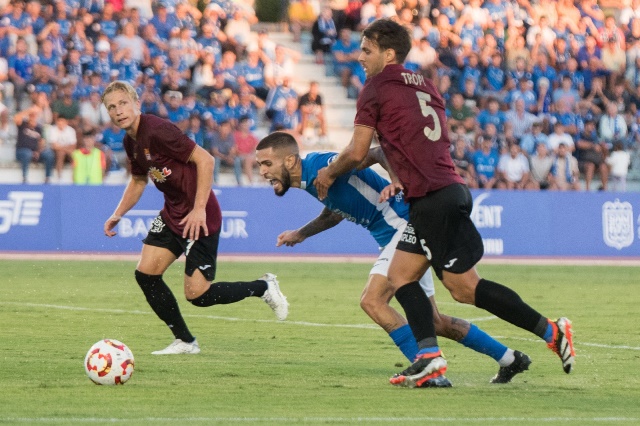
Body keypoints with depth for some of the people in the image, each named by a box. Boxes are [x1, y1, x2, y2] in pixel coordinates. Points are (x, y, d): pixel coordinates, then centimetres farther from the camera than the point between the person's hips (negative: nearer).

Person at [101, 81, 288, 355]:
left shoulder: (156, 131, -22)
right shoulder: (131, 142, 7)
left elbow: (204, 160, -23)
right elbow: (138, 179, 25)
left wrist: (199, 209, -25)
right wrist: (118, 214, 13)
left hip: (199, 218, -9)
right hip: (171, 214, 9)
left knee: (197, 295, -9)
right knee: (145, 273, 0)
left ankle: (264, 287, 14)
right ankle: (185, 342, 13)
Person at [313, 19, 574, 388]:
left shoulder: (376, 89, -4)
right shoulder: (425, 85, 19)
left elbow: (357, 153, -3)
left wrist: (329, 174, 14)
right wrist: (404, 181, 21)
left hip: (436, 199, -9)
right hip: (447, 190, 9)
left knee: (464, 287, -7)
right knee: (401, 274, 10)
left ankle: (551, 331, -6)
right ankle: (430, 360, -1)